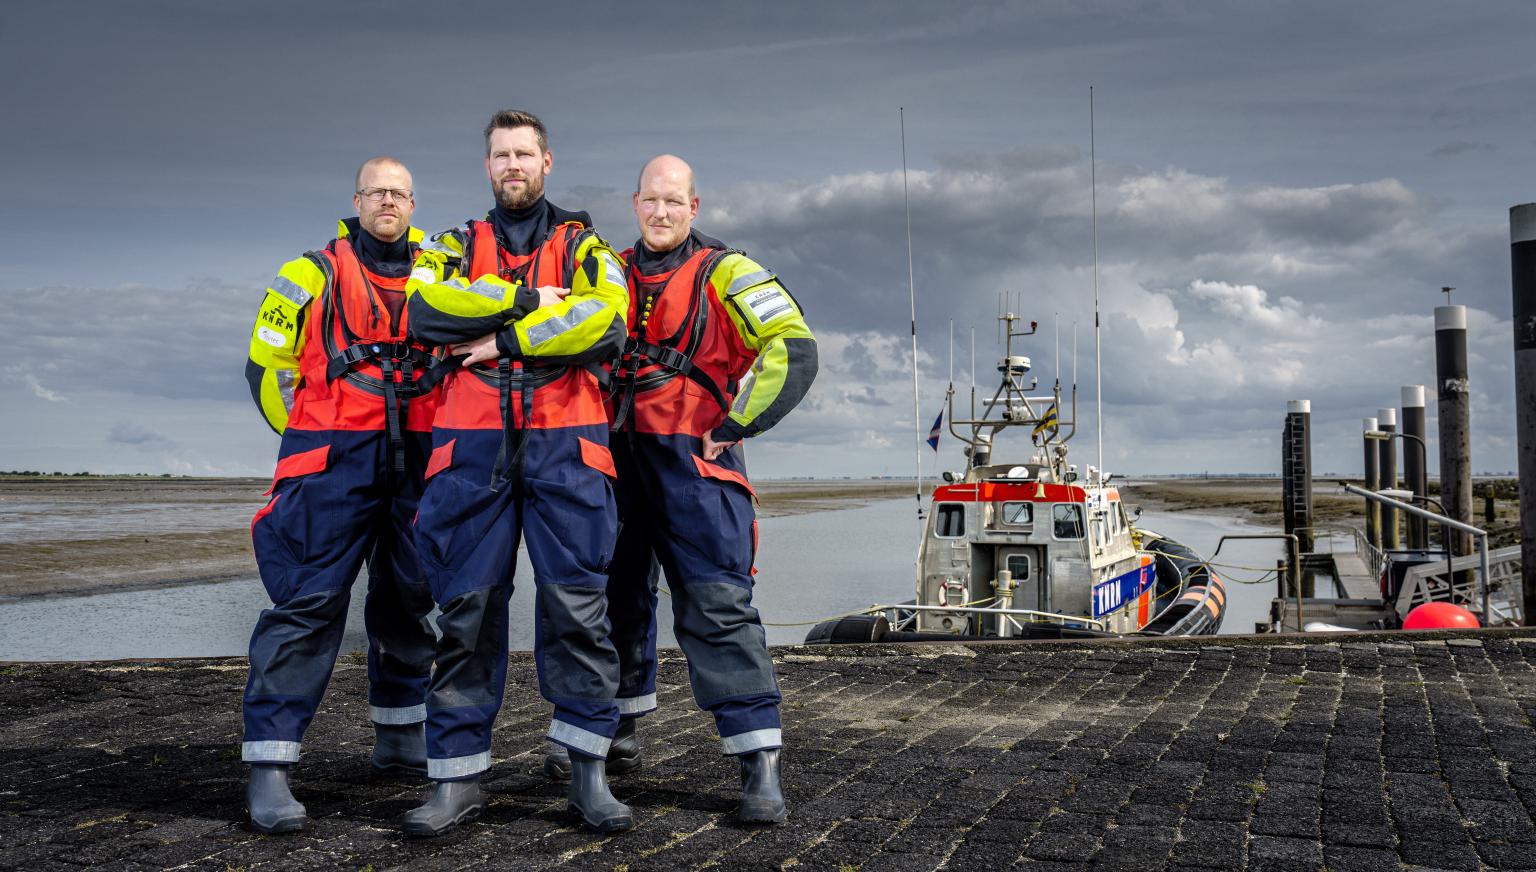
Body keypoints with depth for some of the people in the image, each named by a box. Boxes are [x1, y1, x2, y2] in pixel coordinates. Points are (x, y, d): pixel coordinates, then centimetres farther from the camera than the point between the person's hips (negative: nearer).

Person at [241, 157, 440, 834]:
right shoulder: (314, 275, 4)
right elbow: (266, 364, 7)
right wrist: (309, 438, 6)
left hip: (415, 462, 5)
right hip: (333, 462, -4)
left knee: (408, 599, 11)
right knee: (309, 601, -11)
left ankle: (399, 738, 27)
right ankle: (268, 766, -9)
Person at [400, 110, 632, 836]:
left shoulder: (583, 247, 15)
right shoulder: (455, 248, 19)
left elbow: (606, 321, -7)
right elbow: (426, 311, -4)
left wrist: (506, 340, -9)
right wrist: (529, 300, -6)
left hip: (565, 447, -1)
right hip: (473, 447, 1)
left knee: (576, 605, -3)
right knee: (466, 607, 2)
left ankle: (589, 773, 7)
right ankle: (457, 777, 10)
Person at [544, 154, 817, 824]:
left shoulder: (724, 272, -1)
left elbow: (793, 350, -10)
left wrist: (735, 426, -10)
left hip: (694, 463, -5)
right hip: (618, 460, 5)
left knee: (716, 605, -11)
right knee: (616, 596, 13)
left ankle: (759, 760, -9)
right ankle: (615, 732, 30)